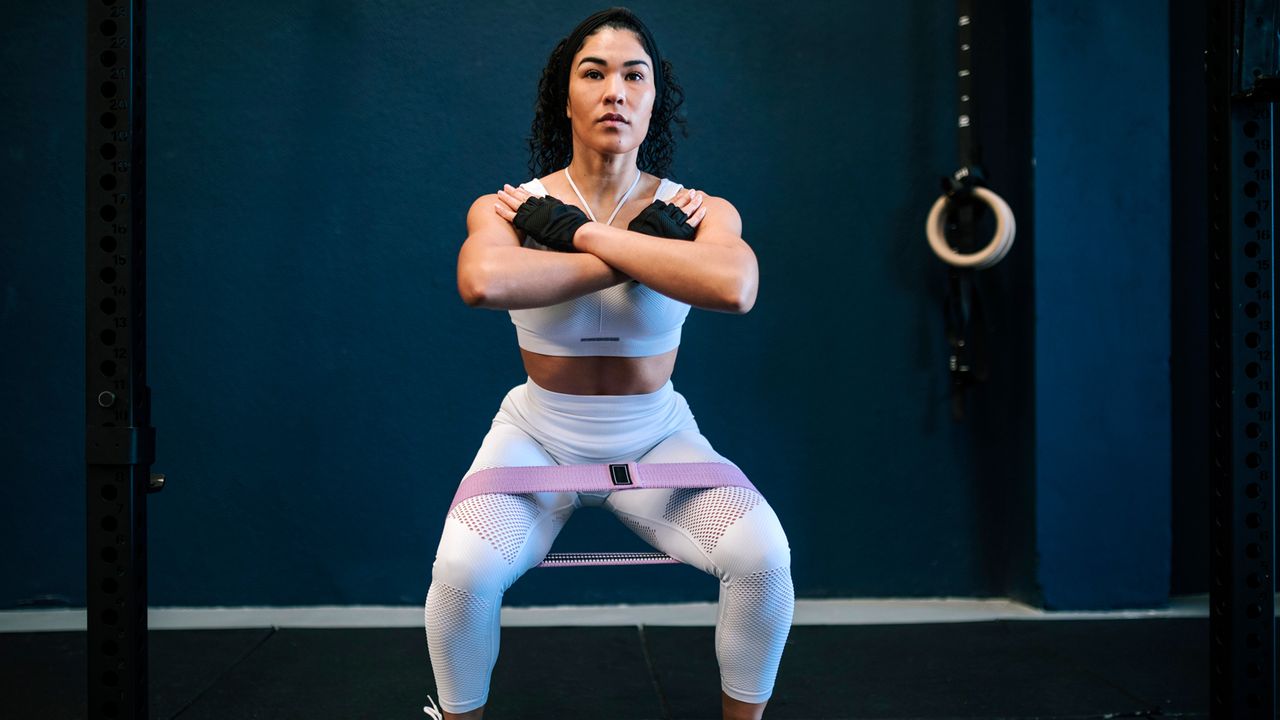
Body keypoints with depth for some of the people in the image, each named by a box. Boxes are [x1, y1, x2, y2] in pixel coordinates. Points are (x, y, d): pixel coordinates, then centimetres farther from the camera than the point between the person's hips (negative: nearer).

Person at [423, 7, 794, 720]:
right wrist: (641, 258, -24)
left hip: (658, 440, 1)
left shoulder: (698, 211, -6)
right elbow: (483, 281, -32)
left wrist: (582, 232, -23)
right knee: (464, 570, -27)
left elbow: (733, 286, -30)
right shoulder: (509, 207, -7)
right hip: (539, 435, 0)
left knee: (763, 555, -24)